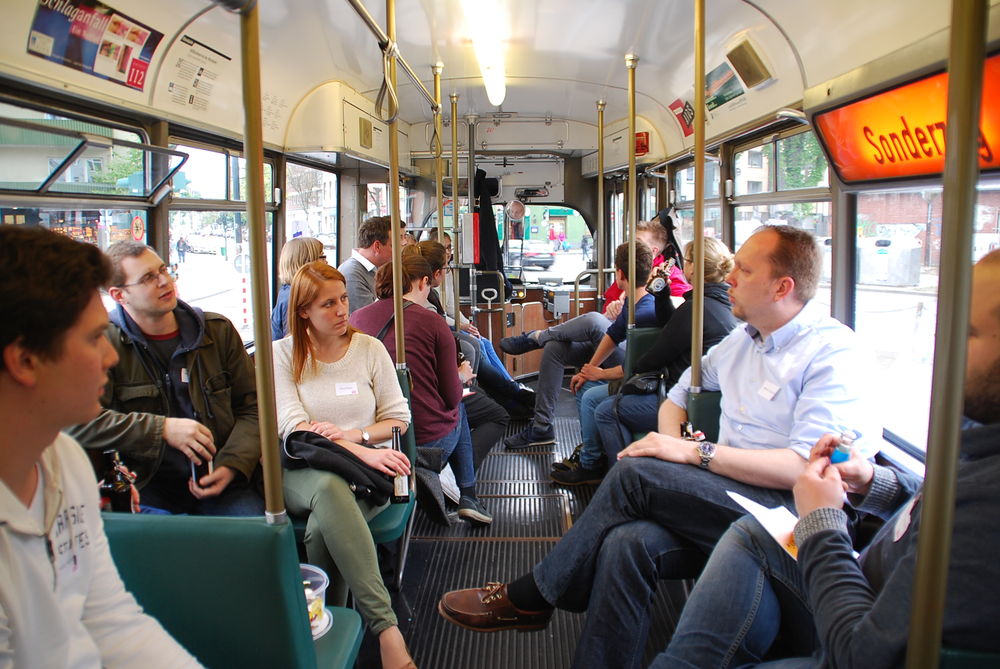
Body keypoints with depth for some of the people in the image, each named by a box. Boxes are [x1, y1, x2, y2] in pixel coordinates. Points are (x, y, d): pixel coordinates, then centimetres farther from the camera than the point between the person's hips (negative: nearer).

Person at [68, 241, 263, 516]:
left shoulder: (218, 330, 9)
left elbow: (251, 407, 10)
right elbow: (77, 419, -12)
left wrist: (232, 465, -6)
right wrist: (162, 429, -17)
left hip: (219, 483, 2)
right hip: (147, 487, -2)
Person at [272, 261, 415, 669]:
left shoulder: (369, 348, 9)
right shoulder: (283, 354, 6)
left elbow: (398, 419, 9)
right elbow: (293, 428, -7)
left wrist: (352, 435, -11)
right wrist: (363, 452, -21)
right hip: (302, 473, 0)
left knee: (323, 528, -34)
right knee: (329, 487, -38)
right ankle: (386, 629, -39)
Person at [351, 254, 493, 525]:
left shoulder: (357, 317, 1)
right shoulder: (431, 322, -11)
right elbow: (452, 396, -6)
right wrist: (461, 377, 17)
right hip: (429, 438, -4)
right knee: (458, 407, 30)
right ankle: (467, 497, 31)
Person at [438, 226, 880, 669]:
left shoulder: (833, 353, -8)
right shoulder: (741, 340, 15)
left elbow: (804, 466, -19)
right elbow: (677, 398, 22)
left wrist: (696, 453, -19)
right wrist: (672, 441, -1)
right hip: (727, 496, 6)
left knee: (635, 473, -23)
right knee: (627, 542, -24)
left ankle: (529, 598, -8)